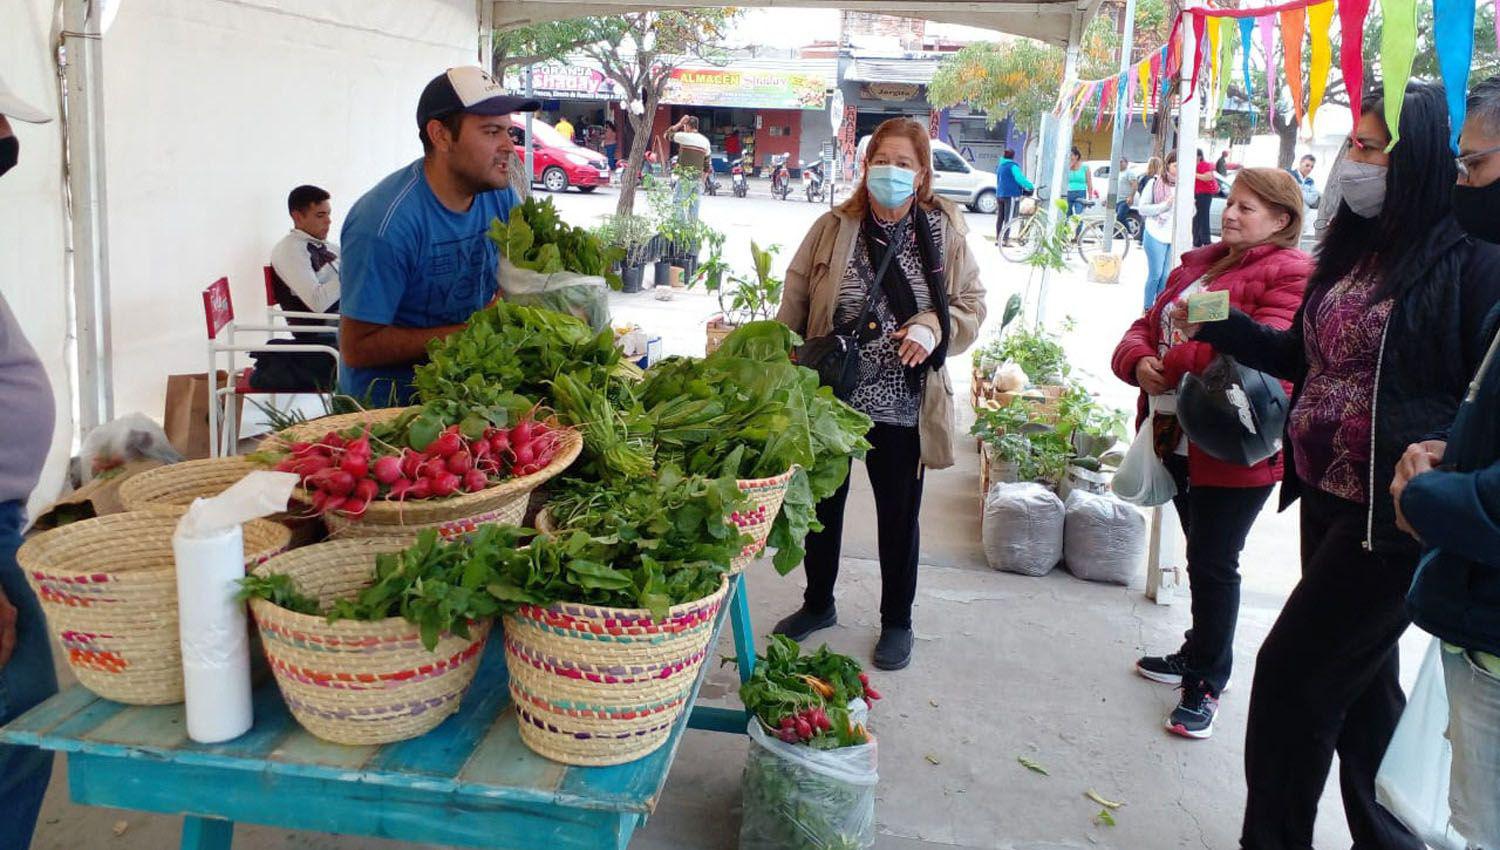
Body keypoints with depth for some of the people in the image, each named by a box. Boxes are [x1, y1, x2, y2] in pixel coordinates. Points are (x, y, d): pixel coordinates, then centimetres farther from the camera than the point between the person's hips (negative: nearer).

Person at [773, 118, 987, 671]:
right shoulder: (833, 228, -2)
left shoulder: (944, 231, -3)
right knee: (822, 504, 17)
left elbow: (971, 304, 1)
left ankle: (897, 622, 33)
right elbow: (795, 304, 3)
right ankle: (818, 604, 39)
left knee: (899, 516, 12)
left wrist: (933, 329, -18)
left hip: (901, 406, -1)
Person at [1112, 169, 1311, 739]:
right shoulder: (1198, 265, 15)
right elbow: (1147, 326, 14)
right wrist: (1138, 361, -10)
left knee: (1213, 564, 0)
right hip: (1177, 436, 8)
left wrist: (1176, 360, -21)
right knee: (1203, 557, 21)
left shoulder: (1290, 274, -11)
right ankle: (1200, 653, 37)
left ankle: (1206, 683, 16)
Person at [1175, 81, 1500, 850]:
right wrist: (1218, 326, 8)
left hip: (1396, 517, -8)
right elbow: (1305, 358, 17)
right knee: (1359, 682, 19)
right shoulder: (1356, 247, 10)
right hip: (1328, 498, 8)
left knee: (1291, 673, -2)